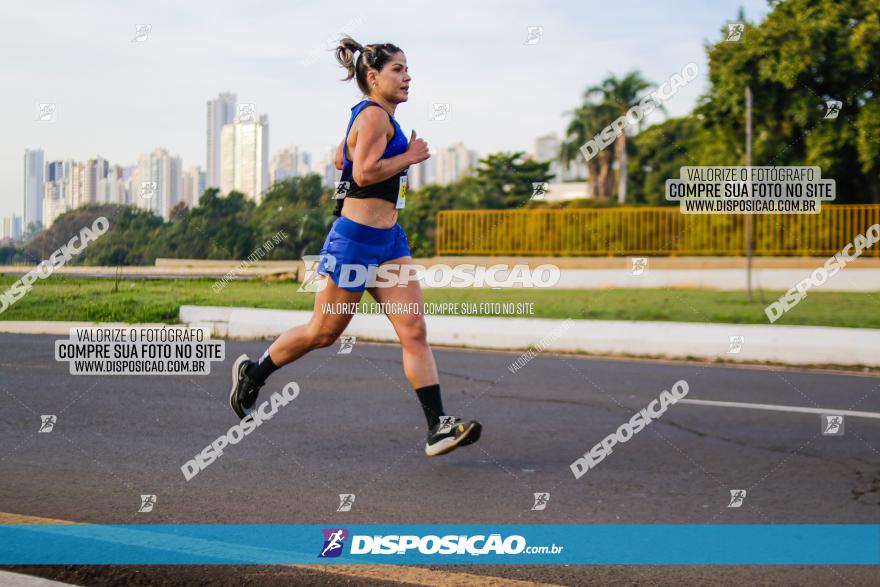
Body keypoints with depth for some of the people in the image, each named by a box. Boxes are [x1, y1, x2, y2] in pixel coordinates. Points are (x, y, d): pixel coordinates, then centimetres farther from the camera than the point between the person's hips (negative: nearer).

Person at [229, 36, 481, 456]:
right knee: (323, 332, 6)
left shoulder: (372, 115, 16)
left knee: (414, 331, -3)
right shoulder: (375, 115, -14)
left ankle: (438, 428, -8)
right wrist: (409, 157, -15)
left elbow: (340, 159, 29)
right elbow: (364, 172, -25)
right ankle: (253, 373, 29)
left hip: (387, 240, 9)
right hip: (356, 238, -9)